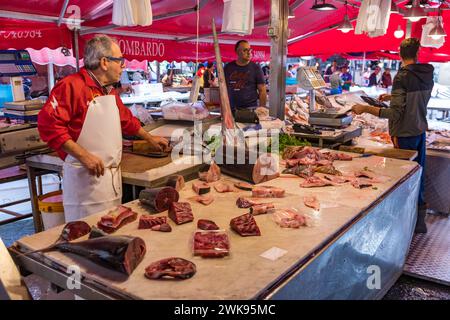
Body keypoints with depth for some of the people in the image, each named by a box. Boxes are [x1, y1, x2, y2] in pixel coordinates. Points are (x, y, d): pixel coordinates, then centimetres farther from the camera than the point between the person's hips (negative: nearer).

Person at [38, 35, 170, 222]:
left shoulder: (110, 91, 15)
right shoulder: (72, 85, -12)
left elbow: (126, 119, 30)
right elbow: (48, 124, -20)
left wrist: (149, 139, 38)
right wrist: (83, 156, -23)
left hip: (113, 176, 8)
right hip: (86, 177, -8)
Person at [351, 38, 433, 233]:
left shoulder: (402, 76, -17)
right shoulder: (427, 74, 4)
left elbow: (396, 112, -21)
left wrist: (365, 109, -18)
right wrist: (392, 97, 25)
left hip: (405, 134, -7)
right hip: (421, 131, 7)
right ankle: (419, 220, 28)